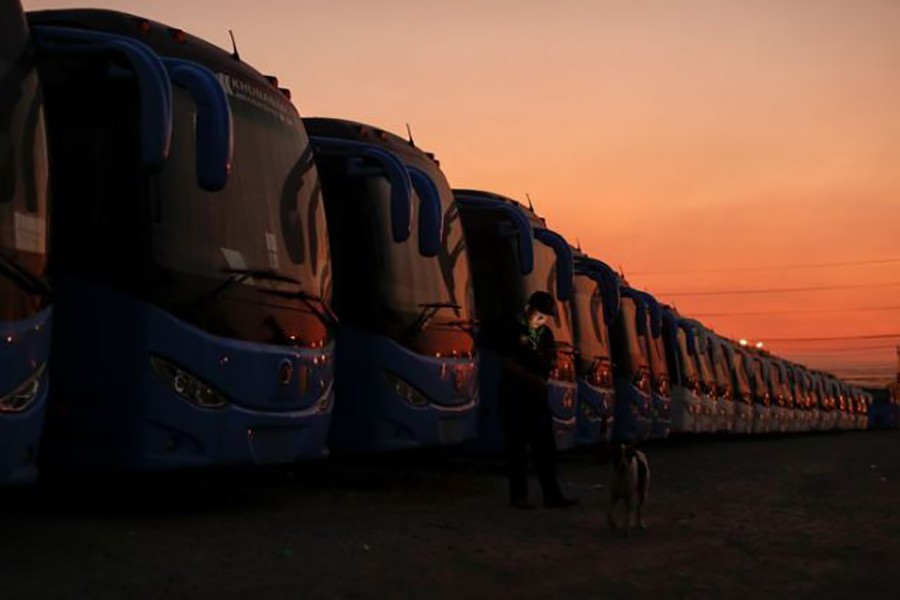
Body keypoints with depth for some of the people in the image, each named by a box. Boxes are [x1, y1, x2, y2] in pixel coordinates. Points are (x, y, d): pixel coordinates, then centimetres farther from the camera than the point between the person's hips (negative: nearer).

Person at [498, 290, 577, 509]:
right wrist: (533, 378, -17)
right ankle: (518, 496, 7)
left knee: (546, 447, 1)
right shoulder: (513, 331, -6)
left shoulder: (545, 333, 10)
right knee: (517, 448, 1)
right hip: (514, 396, -5)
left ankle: (552, 495, 3)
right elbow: (508, 364, -11)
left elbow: (549, 364, 15)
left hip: (537, 397, 5)